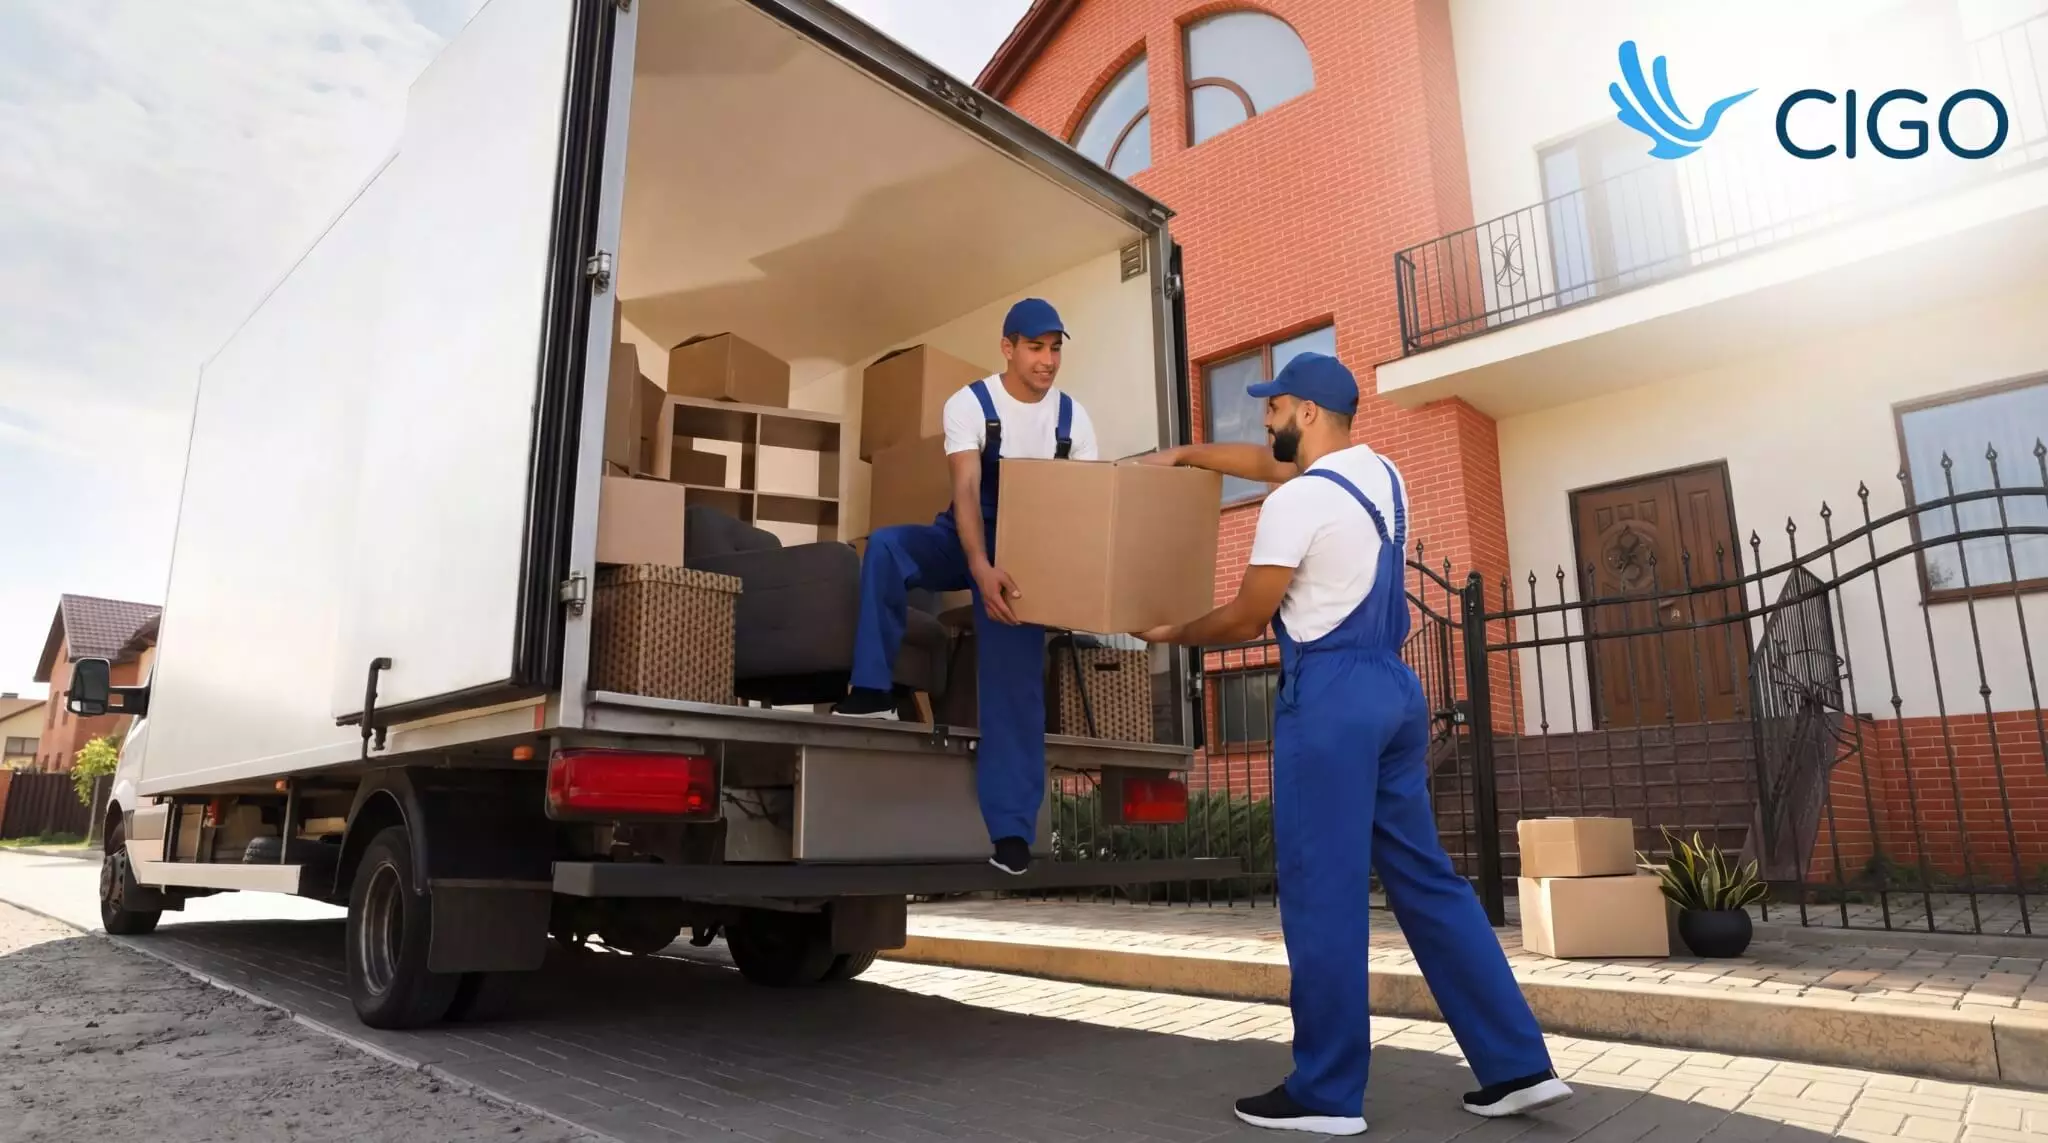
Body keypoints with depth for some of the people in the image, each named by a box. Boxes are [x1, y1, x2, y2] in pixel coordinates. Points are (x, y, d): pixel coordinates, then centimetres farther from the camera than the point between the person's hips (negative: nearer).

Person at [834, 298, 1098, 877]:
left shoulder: (1074, 418, -2)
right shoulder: (969, 404, -12)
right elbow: (966, 491, -25)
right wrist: (981, 569, -41)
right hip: (967, 540, -1)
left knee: (1016, 681, -10)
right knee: (886, 545, -31)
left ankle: (1012, 828, -6)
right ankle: (873, 691, -25)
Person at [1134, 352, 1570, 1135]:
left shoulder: (1297, 501, -12)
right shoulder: (1381, 474, 15)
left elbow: (1246, 620, -6)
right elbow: (1269, 463, 30)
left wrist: (1173, 634, 11)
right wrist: (1184, 454, 33)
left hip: (1330, 694, -9)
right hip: (1393, 686, 9)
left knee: (1323, 893, -2)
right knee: (1425, 878, 13)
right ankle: (1516, 1065, 17)